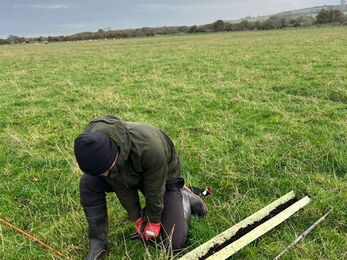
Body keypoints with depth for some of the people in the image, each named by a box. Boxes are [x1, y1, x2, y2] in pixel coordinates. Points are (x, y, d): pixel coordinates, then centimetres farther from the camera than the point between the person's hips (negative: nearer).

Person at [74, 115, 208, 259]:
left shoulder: (149, 148, -45)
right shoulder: (90, 144, -29)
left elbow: (154, 189, -26)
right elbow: (120, 185, -17)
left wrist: (153, 222, -11)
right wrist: (137, 219, -11)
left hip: (163, 177, -4)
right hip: (128, 175, 4)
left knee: (175, 244, -10)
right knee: (88, 182, -22)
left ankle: (185, 200, 17)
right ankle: (98, 243, -7)